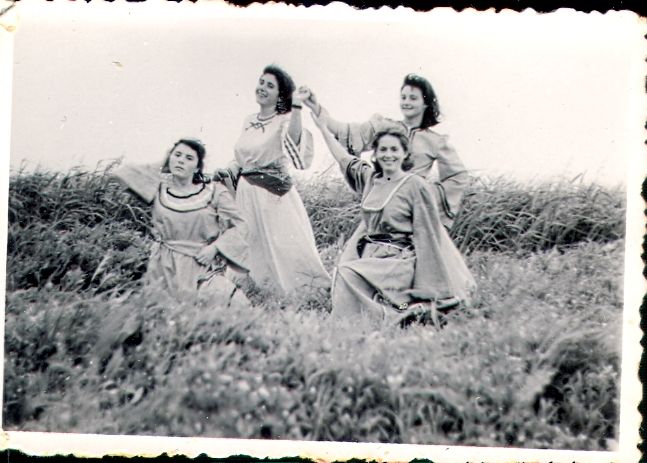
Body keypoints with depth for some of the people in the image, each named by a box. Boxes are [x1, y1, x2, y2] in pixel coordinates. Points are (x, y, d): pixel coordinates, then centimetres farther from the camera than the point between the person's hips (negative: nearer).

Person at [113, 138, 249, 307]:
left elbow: (238, 225, 4)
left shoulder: (215, 192, 0)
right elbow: (123, 171, 12)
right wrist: (165, 168, 15)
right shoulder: (159, 188, 5)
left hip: (203, 269, -1)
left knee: (237, 306, -18)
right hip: (165, 271, 2)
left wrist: (215, 247, -10)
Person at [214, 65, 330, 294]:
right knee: (252, 253, 11)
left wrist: (296, 107, -39)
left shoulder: (284, 120, -6)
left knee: (285, 251, -5)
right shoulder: (249, 121, 13)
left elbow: (293, 140, -30)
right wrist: (226, 171, 8)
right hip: (246, 195, 6)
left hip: (274, 195, -6)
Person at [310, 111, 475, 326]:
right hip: (369, 256, 6)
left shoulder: (416, 186, -4)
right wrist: (323, 128, 34)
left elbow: (426, 236, -6)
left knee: (348, 272, -26)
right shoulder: (370, 179, 12)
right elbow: (345, 159, 28)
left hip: (399, 261, -6)